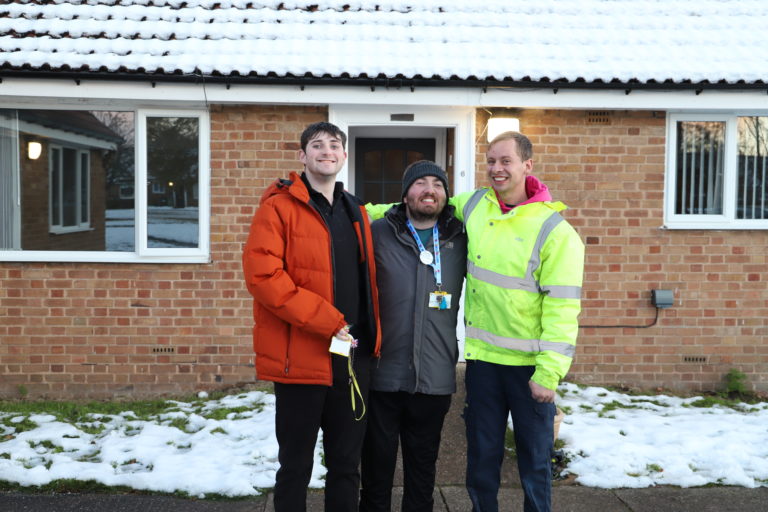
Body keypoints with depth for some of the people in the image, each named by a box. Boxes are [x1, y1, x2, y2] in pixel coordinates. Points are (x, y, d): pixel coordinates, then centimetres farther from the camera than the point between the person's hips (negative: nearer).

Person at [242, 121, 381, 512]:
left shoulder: (355, 213, 14)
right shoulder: (279, 207, -6)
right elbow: (262, 275, -17)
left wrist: (372, 337, 7)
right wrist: (326, 321, -20)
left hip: (354, 355, 6)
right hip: (301, 357, -5)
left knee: (346, 464, 15)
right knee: (296, 466, 8)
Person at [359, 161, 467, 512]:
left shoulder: (460, 240, 4)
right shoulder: (379, 233, -3)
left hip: (436, 379, 2)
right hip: (382, 375, -1)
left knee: (422, 472, 17)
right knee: (376, 471, 12)